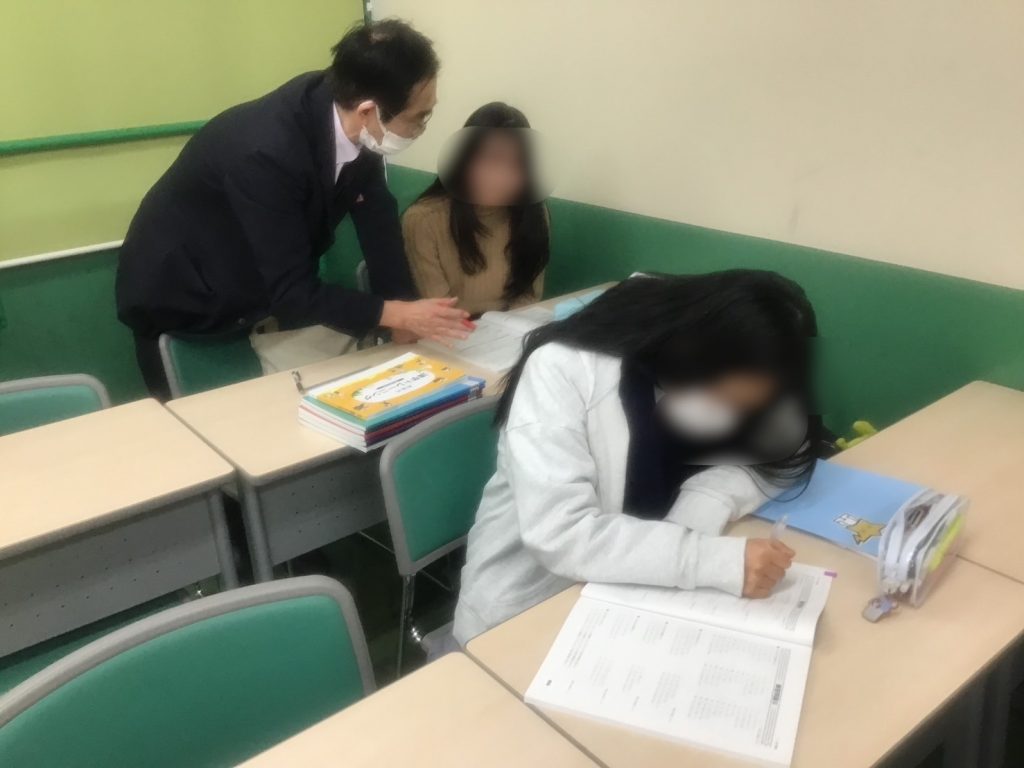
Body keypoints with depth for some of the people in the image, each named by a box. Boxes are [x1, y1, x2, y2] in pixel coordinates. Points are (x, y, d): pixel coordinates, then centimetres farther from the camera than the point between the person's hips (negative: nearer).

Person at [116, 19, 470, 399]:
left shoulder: (357, 126, -16)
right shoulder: (266, 151, -36)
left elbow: (377, 218, -4)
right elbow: (293, 296, -32)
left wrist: (404, 316, -11)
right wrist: (397, 314, -28)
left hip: (272, 289, 6)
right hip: (185, 300, -6)